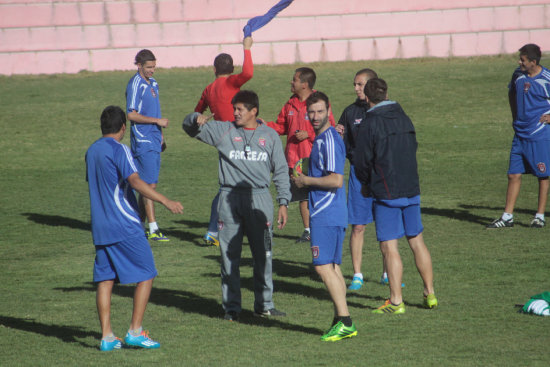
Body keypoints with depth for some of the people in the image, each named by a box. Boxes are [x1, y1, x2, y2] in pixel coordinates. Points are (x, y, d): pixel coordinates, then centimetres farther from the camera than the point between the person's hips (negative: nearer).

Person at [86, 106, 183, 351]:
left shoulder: (92, 151, 13)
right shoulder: (119, 150, -10)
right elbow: (135, 181, -23)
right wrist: (165, 201, -27)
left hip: (100, 227, 7)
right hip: (124, 226, -7)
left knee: (105, 279, 7)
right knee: (146, 275, 1)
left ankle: (106, 337, 4)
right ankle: (135, 331, -4)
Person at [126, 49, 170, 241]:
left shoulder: (153, 83, 16)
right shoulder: (135, 84, -11)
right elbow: (132, 115, -16)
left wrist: (161, 136, 24)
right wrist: (158, 121, -16)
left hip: (154, 141, 9)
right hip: (142, 142, -9)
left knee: (149, 185, 10)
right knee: (149, 185, -11)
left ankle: (140, 225, 17)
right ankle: (153, 230, -12)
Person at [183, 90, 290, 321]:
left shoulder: (270, 136, 9)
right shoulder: (223, 131, 8)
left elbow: (280, 171, 11)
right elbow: (189, 127, 13)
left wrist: (283, 202, 4)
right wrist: (197, 119, -11)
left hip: (259, 199, 0)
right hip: (230, 199, 0)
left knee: (263, 255, 3)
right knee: (229, 255, 0)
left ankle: (264, 304, 13)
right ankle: (231, 307, 8)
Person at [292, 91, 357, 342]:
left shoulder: (329, 140, -15)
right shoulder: (321, 138, 16)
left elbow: (336, 180, -23)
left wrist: (307, 181, -12)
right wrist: (306, 180, 13)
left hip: (326, 215, -10)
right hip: (327, 214, 10)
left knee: (324, 267, -11)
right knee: (332, 268, 11)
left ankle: (344, 321, -12)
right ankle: (341, 322, 15)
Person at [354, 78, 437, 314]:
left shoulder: (370, 125, -10)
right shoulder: (404, 119, 8)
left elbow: (362, 161, -7)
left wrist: (366, 184, 13)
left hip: (386, 193, -6)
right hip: (412, 189, 6)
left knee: (389, 247, -2)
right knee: (416, 240, 14)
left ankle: (396, 301, -2)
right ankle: (430, 294, 19)